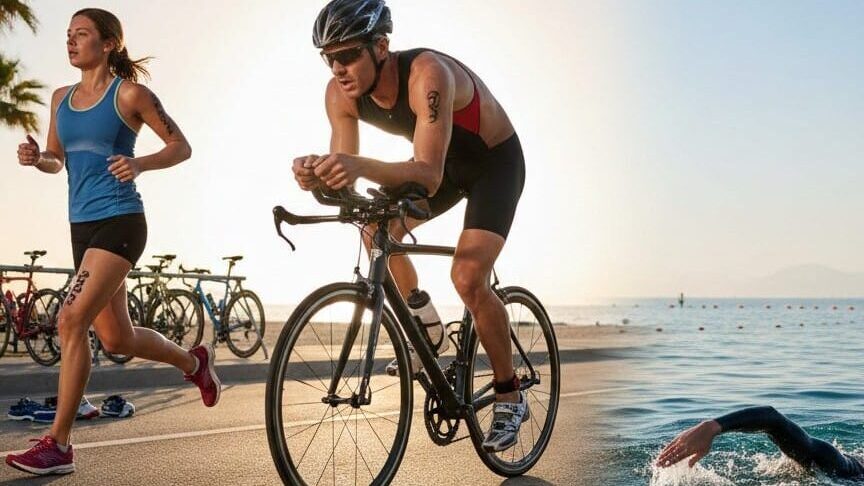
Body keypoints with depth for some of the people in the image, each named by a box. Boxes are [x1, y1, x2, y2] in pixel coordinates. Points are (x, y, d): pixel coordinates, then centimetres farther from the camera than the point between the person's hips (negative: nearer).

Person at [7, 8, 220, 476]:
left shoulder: (130, 94, -5)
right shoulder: (62, 98, 13)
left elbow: (181, 147, -3)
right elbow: (57, 161, 20)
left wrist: (138, 163, -21)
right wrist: (35, 157, -3)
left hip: (120, 222, -7)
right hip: (83, 225, 8)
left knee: (71, 321, -18)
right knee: (118, 339, 14)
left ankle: (58, 444, -10)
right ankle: (194, 360, 41)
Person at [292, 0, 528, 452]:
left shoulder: (427, 74, -36)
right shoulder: (341, 94, -16)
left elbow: (428, 177, -44)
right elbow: (344, 175, -18)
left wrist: (360, 166, -60)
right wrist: (318, 175, -42)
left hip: (496, 163, -7)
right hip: (447, 163, 7)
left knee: (467, 277, -22)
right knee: (377, 229, -8)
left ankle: (510, 397, -4)